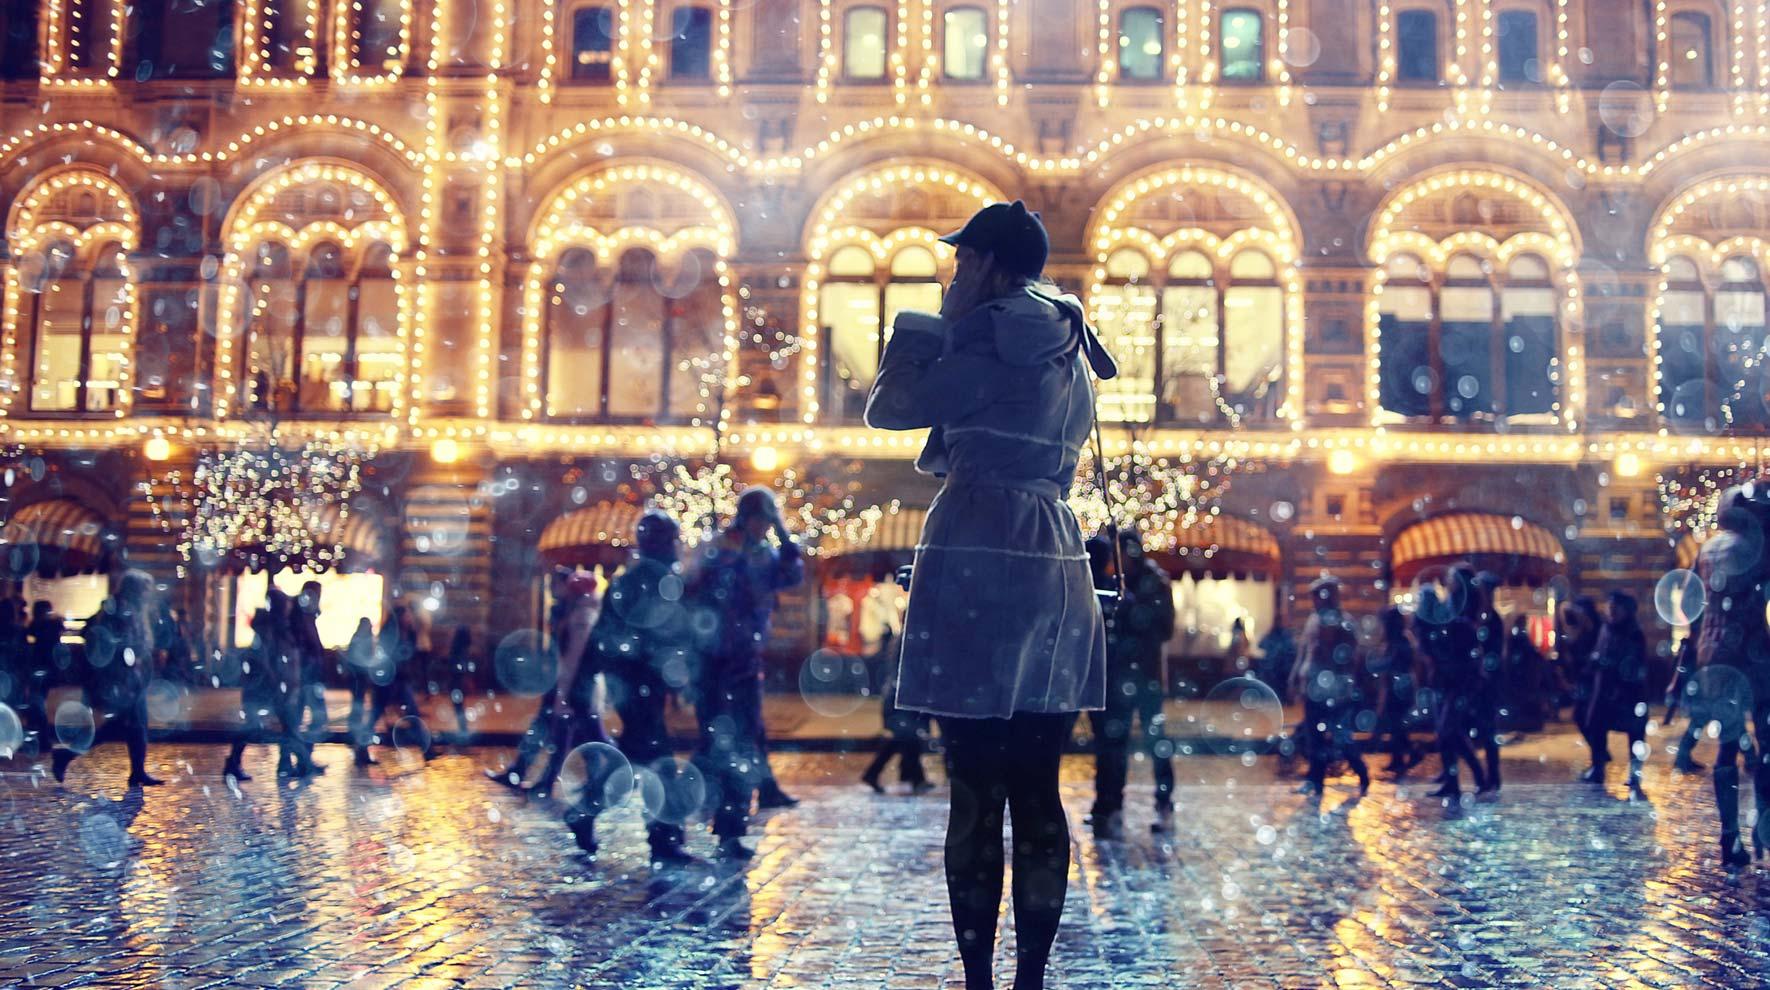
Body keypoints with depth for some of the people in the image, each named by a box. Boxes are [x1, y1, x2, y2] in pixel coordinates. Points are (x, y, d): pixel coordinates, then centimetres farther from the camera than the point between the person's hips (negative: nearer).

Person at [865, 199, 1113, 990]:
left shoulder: (989, 340, -6)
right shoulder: (1071, 355, 18)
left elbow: (888, 409, 0)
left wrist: (940, 323, 6)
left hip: (978, 567, -7)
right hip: (1055, 567, 7)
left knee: (976, 793, -3)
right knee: (1037, 793, 8)